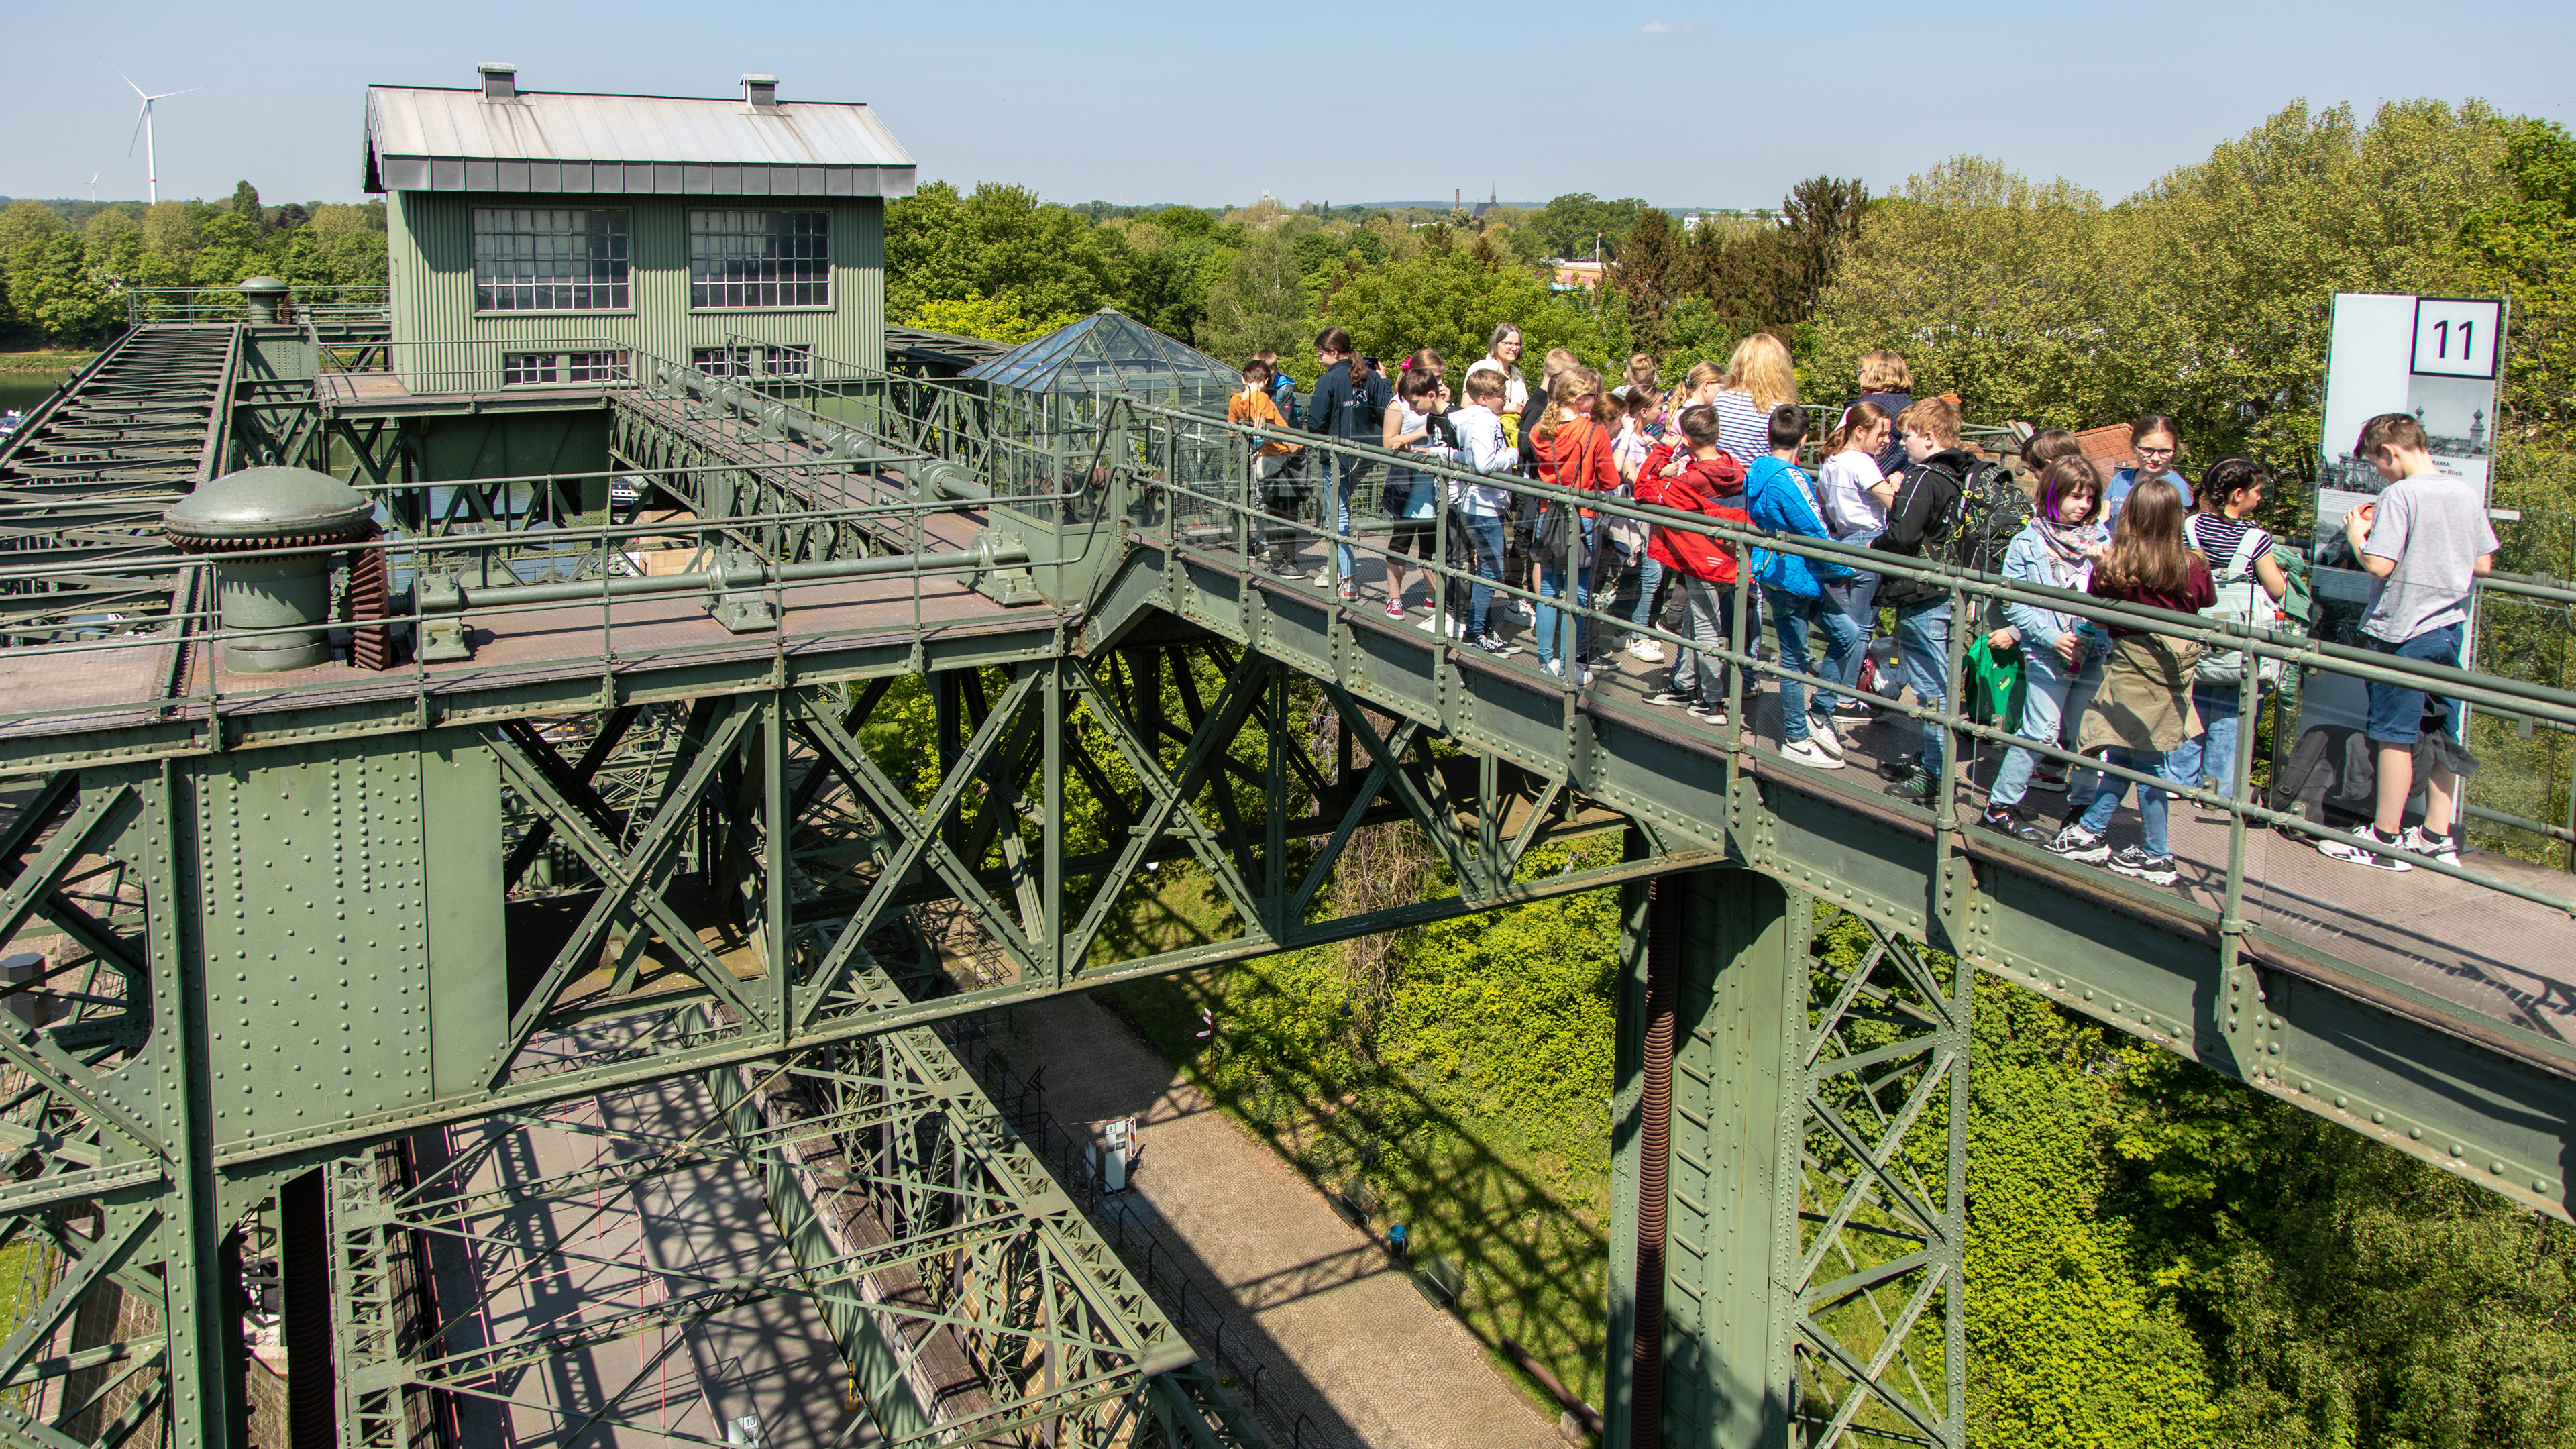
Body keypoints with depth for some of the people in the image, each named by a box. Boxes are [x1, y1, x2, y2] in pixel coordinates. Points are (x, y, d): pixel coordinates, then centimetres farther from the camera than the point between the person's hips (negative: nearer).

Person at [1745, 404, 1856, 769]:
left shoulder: (1757, 474, 8)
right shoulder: (1789, 480, -21)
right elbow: (1816, 533, -20)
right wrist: (1843, 569, -5)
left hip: (1774, 572, 9)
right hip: (1792, 580, -9)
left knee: (1847, 633, 11)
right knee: (1794, 658, 1)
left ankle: (1819, 717, 18)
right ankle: (1796, 741, 12)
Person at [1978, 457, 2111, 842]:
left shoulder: (2100, 537, 8)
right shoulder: (2029, 542, -2)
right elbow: (2014, 602, -5)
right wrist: (2051, 637, -14)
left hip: (2093, 652, 4)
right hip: (2047, 654, -4)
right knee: (2040, 733, -5)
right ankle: (1999, 807, 5)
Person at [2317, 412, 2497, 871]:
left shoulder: (2400, 494, -15)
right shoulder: (2468, 492, 6)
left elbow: (2379, 564, -20)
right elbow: (2483, 565, 12)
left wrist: (2356, 534, -3)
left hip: (2404, 631, -7)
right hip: (2450, 626, 7)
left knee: (2395, 734, 1)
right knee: (2442, 733, 12)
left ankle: (2387, 840, 8)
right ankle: (2437, 837, 19)